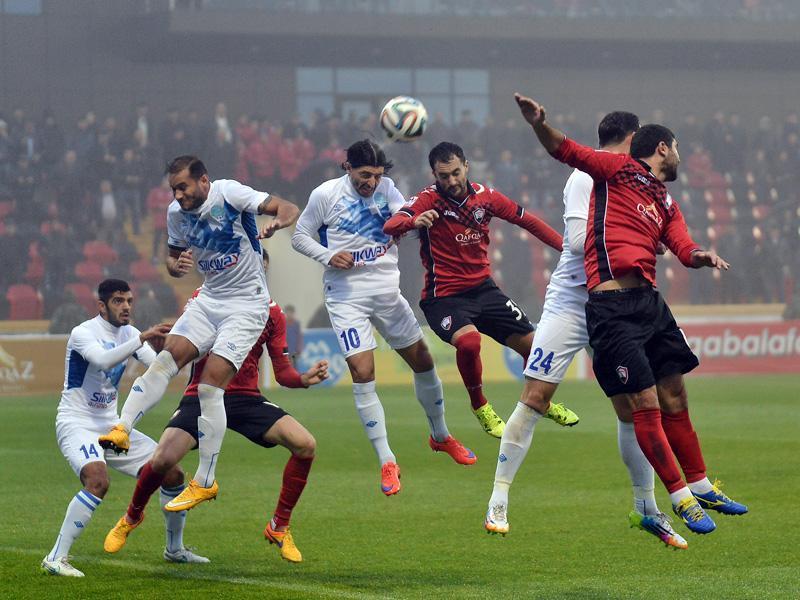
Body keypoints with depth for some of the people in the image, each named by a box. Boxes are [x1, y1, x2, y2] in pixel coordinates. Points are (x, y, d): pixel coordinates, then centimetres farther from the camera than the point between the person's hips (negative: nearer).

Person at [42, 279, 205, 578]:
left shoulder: (128, 333, 9)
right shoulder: (83, 333, -14)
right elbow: (103, 360, -34)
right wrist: (142, 339, -40)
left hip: (110, 425, 8)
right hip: (77, 425, -8)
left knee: (173, 475, 5)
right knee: (98, 481, -34)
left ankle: (175, 549, 25)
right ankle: (55, 558, -28)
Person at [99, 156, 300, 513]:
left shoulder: (229, 193, -16)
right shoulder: (177, 214, 1)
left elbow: (289, 209, -20)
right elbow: (173, 256, 16)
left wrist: (277, 222, -43)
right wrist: (175, 265, -9)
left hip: (246, 305, -6)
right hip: (209, 299, 6)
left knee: (210, 386, -14)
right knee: (165, 360, -15)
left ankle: (204, 482, -7)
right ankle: (122, 430, -20)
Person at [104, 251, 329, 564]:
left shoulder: (271, 312, 3)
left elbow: (283, 373, 3)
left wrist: (305, 379, -18)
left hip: (246, 398, 2)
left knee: (305, 444, -19)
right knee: (163, 460, -23)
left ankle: (279, 528, 0)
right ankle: (132, 517, 12)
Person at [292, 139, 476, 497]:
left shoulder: (385, 188, 1)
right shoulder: (325, 195, -7)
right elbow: (299, 237, 2)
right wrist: (328, 256, -16)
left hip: (386, 289, 4)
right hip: (346, 296, -4)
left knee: (422, 361, 11)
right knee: (362, 374, -13)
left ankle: (440, 436, 34)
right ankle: (386, 462, -4)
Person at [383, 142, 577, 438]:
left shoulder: (485, 196, 0)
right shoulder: (429, 199, -14)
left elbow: (529, 221, 10)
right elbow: (389, 227, -29)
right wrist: (414, 221, -51)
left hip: (483, 289, 5)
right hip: (443, 297, -5)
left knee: (531, 344, 5)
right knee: (468, 340, -33)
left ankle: (541, 403, 35)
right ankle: (480, 406, -6)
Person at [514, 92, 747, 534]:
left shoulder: (667, 205, 21)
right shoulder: (619, 170, 1)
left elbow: (683, 249, 10)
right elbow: (564, 150, -5)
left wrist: (703, 257, -14)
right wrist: (539, 124, -25)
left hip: (650, 302, 8)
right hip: (612, 309, -8)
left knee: (675, 399, 13)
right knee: (645, 406, -7)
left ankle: (701, 487, 25)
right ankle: (681, 498, 1)